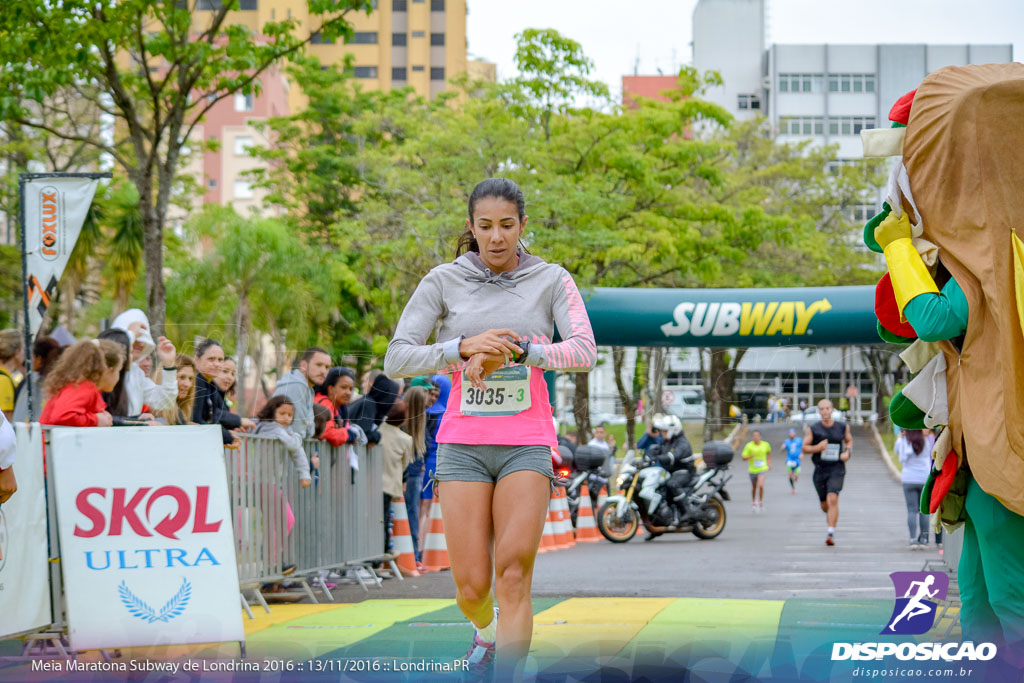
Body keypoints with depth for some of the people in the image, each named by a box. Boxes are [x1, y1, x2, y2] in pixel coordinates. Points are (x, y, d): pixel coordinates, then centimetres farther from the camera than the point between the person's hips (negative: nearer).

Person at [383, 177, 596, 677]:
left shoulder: (552, 280, 2)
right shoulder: (443, 281, 2)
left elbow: (584, 352, -11)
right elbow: (396, 360, -5)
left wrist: (514, 350, -24)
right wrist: (464, 346, -21)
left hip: (527, 444, 0)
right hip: (463, 443, 0)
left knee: (513, 575, -16)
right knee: (472, 589, -2)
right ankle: (486, 631, 32)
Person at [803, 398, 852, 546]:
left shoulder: (842, 427, 3)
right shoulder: (813, 429, -1)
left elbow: (849, 440, 21)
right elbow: (804, 447, 2)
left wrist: (847, 452, 1)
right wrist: (817, 448, -18)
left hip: (837, 469, -2)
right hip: (820, 470, 2)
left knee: (832, 499, -20)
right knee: (824, 504, 10)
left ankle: (831, 533, -20)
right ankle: (831, 516, 47)